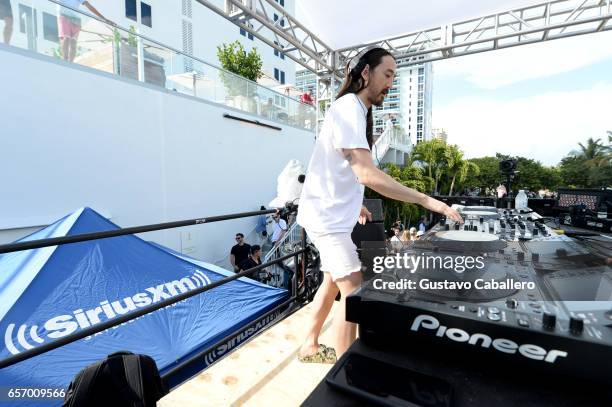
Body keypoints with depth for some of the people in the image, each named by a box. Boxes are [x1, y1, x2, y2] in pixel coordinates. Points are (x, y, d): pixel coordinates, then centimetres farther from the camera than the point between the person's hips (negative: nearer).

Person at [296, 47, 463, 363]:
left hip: (333, 215, 10)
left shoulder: (355, 110, 16)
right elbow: (367, 174, -31)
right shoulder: (348, 108, -17)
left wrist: (354, 204, 20)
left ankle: (310, 347, 35)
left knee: (332, 282, 18)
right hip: (328, 218, -10)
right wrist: (428, 201, -28)